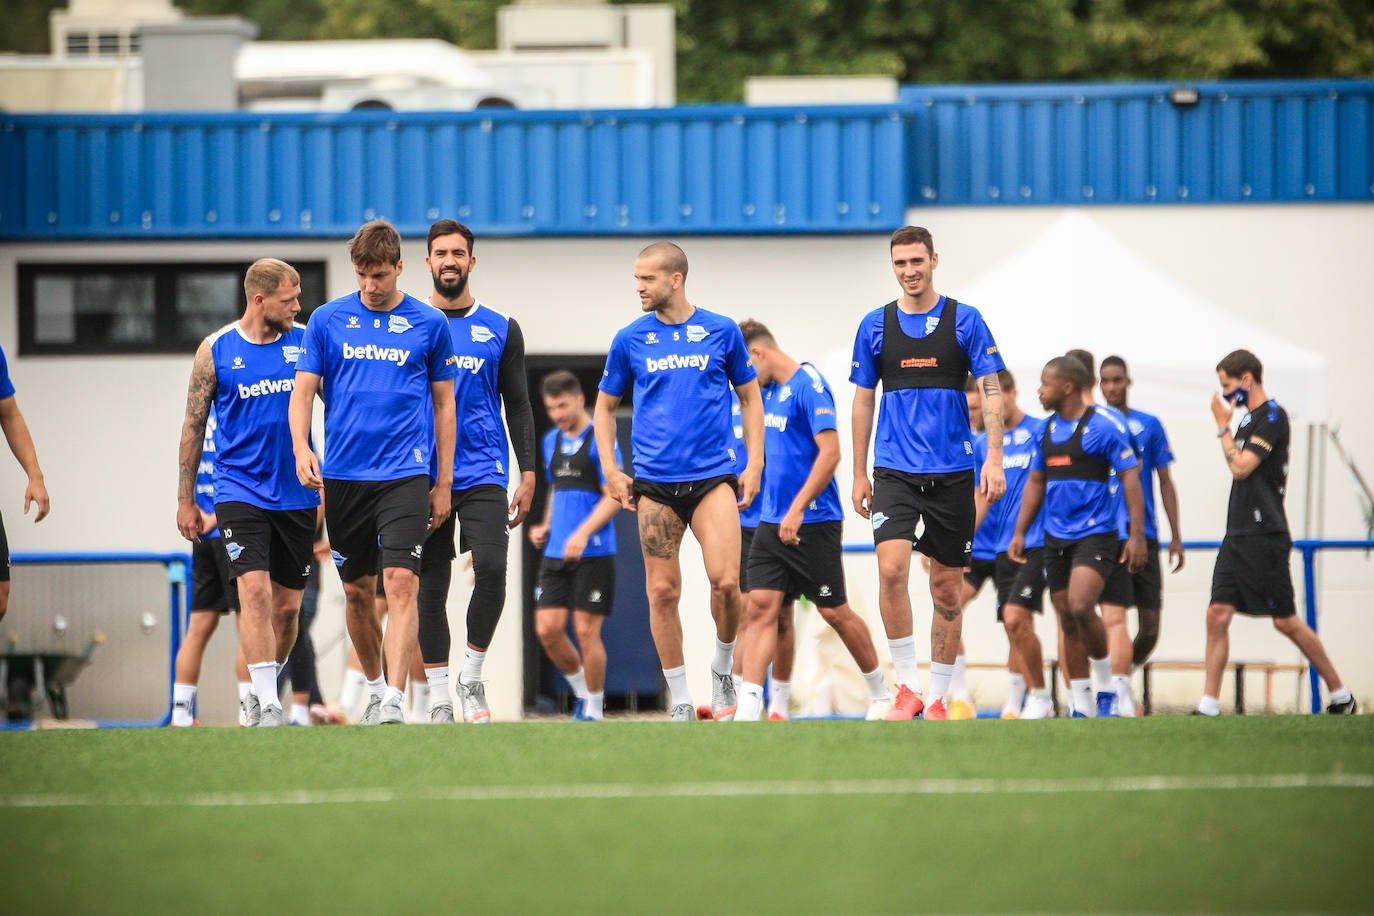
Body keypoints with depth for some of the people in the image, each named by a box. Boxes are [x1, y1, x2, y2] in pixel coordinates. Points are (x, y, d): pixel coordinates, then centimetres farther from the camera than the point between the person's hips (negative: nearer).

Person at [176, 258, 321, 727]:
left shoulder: (305, 341, 2)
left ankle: (263, 690, 26)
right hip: (240, 490, -3)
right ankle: (267, 703, -20)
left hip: (296, 492, 3)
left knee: (287, 604, 7)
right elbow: (194, 424, 4)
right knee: (254, 589, -18)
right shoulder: (216, 350, -3)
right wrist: (185, 499, 5)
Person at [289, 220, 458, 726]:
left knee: (401, 583, -16)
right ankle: (374, 687, 30)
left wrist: (444, 482, 7)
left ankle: (395, 699, -21)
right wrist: (301, 447, -16)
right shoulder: (328, 319, 5)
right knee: (357, 591, 10)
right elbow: (304, 389, 3)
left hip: (405, 474, -2)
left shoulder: (429, 323, 3)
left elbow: (444, 403, 9)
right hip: (343, 475, 2)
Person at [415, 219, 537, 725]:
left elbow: (518, 405, 11)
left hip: (484, 472, 0)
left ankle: (472, 676, -2)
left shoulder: (501, 330, 9)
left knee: (491, 566, -19)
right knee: (431, 585, 1)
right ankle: (439, 696, 8)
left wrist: (528, 475, 3)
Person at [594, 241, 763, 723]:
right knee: (662, 591, -1)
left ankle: (723, 666, 11)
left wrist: (754, 464, 3)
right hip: (654, 483, 2)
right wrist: (610, 471, 5)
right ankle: (680, 700, 10)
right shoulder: (630, 340, 6)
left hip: (714, 476, -1)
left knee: (725, 579, -16)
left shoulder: (722, 332, 3)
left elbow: (750, 397, 12)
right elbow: (605, 407, 15)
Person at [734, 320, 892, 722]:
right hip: (771, 522, 8)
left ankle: (881, 694, 21)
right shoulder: (769, 392, 12)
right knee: (761, 607, -5)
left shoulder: (808, 385, -15)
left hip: (813, 523, -8)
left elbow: (830, 452, -22)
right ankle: (748, 707, -12)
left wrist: (797, 509, -25)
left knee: (835, 612, 3)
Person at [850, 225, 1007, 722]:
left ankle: (938, 697, 15)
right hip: (895, 470, 0)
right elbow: (863, 402, 11)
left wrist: (994, 458, -12)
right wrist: (859, 474, 9)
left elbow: (991, 392, -1)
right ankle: (907, 684, -11)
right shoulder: (875, 325, 5)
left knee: (947, 587, 5)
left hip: (952, 472, 0)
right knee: (892, 568, -20)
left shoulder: (964, 321, 1)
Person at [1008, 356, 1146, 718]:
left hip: (1095, 535, -7)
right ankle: (1081, 705, 12)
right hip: (1056, 538, 7)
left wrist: (1137, 535, -14)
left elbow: (1130, 478, -8)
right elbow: (1035, 482, 21)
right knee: (1068, 622, 6)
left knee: (1080, 607, -23)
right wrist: (1020, 532, 16)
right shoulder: (1047, 429, 12)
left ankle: (1106, 686, -3)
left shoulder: (1102, 428, -8)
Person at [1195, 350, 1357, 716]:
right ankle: (1209, 706, -5)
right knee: (1218, 614, -2)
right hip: (1237, 535, 9)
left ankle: (1341, 696, 10)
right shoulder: (1248, 418, 16)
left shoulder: (1272, 417, -11)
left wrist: (1223, 425, -9)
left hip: (1264, 536, -9)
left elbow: (1241, 467, -17)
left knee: (1286, 622, -3)